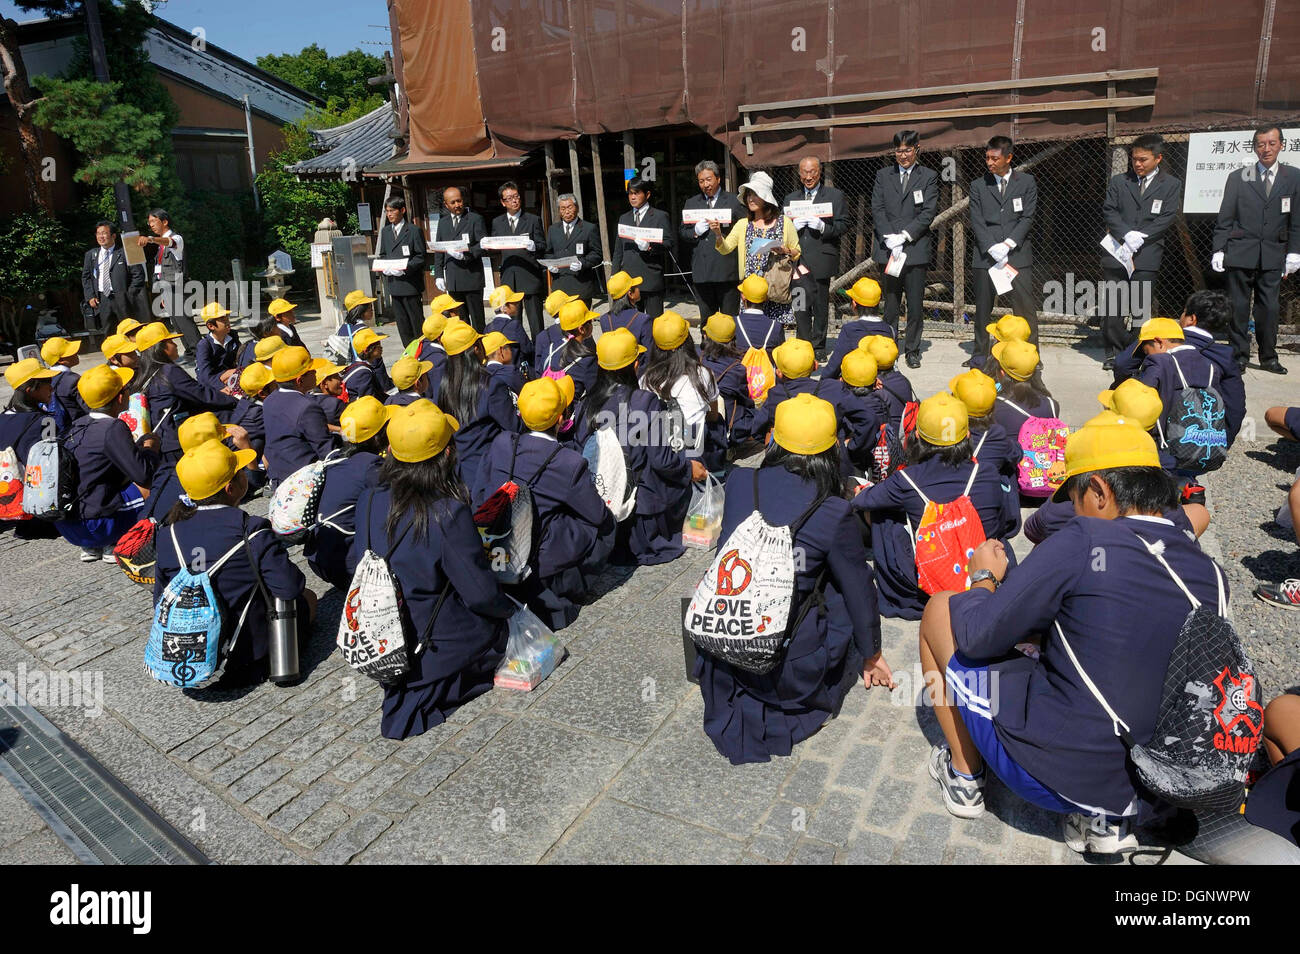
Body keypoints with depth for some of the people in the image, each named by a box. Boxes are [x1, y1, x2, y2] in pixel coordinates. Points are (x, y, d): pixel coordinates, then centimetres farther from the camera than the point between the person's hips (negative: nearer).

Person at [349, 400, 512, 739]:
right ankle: (424, 694, 9)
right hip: (429, 645, -6)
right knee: (499, 625, 20)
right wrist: (507, 607, 0)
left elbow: (353, 564, 6)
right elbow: (480, 593, -21)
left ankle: (406, 686, 15)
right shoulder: (449, 513, -27)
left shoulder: (369, 500, -9)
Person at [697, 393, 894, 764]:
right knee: (844, 586, 18)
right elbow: (860, 590, 0)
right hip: (788, 673, -4)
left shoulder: (738, 482, -6)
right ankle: (821, 698, 16)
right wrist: (872, 652, 17)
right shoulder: (834, 514, -14)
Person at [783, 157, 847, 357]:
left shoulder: (835, 196, 7)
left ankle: (818, 348, 14)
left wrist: (822, 226, -17)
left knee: (820, 305, 4)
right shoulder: (791, 198, 18)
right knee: (801, 305, -5)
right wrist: (793, 226, -6)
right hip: (798, 260, 2)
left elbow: (843, 225, 0)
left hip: (821, 260, -2)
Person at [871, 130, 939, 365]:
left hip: (915, 248, -1)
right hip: (888, 248, 1)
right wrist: (889, 237, -10)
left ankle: (913, 350, 10)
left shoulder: (929, 177, 6)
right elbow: (877, 208, 4)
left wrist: (905, 235, -13)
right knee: (890, 302, 4)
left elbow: (929, 212, -2)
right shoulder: (883, 175, 12)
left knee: (915, 304, 1)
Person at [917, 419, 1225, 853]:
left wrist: (986, 577, 5)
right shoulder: (1213, 576, -1)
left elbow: (978, 637, -15)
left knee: (940, 608, 7)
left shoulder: (1083, 543, -20)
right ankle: (1104, 817, 17)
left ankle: (965, 778, 20)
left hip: (1050, 776, -6)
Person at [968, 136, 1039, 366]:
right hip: (985, 255, 1)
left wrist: (1008, 244, -14)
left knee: (1025, 306, -4)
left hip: (1018, 254, -1)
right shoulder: (978, 186, 10)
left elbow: (1027, 218, 1)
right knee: (983, 307, 5)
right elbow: (977, 222, 1)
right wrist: (992, 249, -12)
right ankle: (980, 354, 15)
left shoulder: (1027, 182, 8)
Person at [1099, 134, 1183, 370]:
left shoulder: (1171, 185, 9)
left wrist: (1139, 238, -13)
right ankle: (1114, 352, 9)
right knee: (1112, 305, 0)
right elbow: (1108, 210, 3)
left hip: (1147, 255, -1)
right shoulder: (1118, 182, 13)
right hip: (1116, 252, 2)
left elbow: (1166, 218, 0)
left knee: (1142, 306, -3)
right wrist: (1127, 233, -13)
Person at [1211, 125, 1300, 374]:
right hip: (1241, 253, -1)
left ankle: (1269, 357, 13)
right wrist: (1218, 249, -3)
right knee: (1238, 307, 1)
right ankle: (1239, 356, 8)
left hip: (1273, 255, 1)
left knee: (1269, 307, 3)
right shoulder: (1238, 178, 6)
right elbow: (1224, 219, 4)